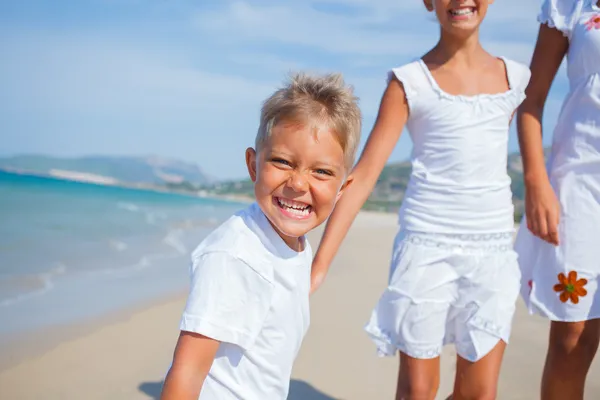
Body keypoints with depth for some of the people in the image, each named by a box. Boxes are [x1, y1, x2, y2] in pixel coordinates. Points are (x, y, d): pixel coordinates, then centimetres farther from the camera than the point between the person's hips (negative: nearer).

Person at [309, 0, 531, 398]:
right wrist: (320, 264, -14)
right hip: (425, 246, -3)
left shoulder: (515, 78, 6)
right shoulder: (409, 81, -4)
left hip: (494, 250, 3)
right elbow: (363, 174, -9)